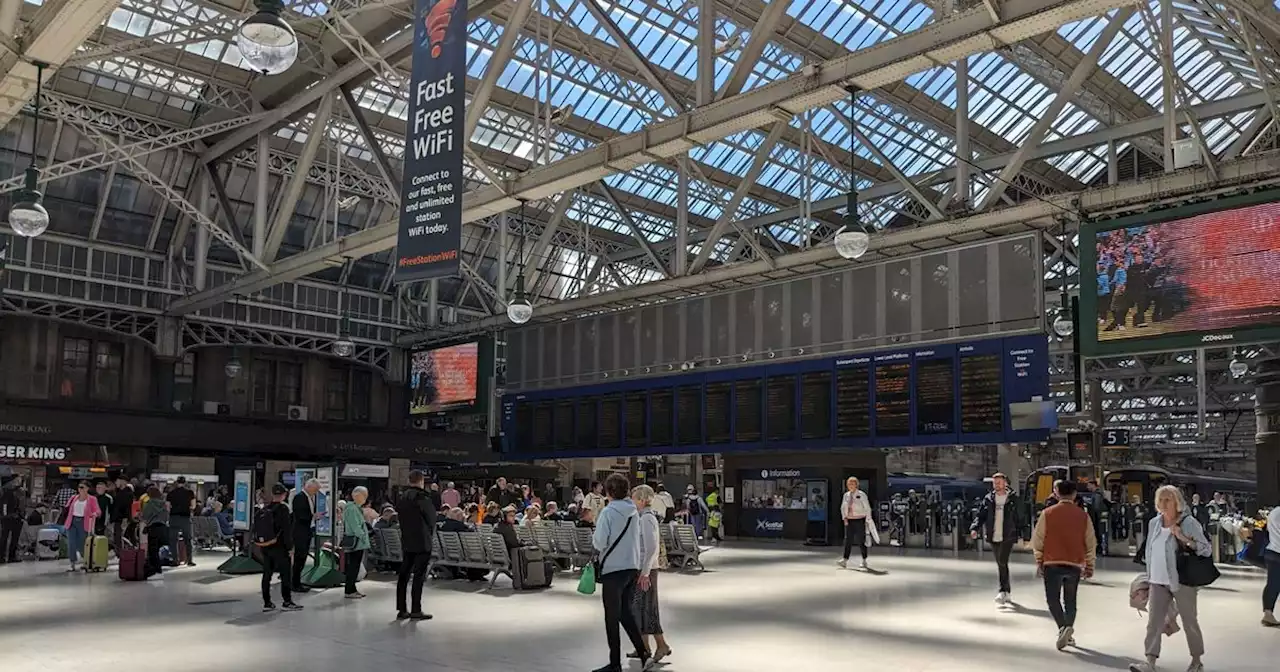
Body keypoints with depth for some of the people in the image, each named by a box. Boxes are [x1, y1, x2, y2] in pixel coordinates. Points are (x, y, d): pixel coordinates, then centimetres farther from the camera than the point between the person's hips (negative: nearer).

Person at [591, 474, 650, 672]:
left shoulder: (608, 512, -14)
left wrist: (594, 537, 4)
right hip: (633, 567, 6)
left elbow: (599, 543, -16)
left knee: (612, 617, 5)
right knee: (626, 612, 18)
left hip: (613, 569, -6)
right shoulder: (633, 511, 5)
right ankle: (644, 654, 10)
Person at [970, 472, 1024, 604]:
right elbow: (980, 514, 4)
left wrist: (1023, 535, 3)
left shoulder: (1013, 499, 1)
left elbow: (1020, 518, 5)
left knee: (1002, 562, -15)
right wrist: (975, 528, -11)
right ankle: (1007, 591, 22)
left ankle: (1002, 591, -12)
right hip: (993, 537, 4)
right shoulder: (988, 499, 7)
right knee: (1000, 564, 11)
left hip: (1008, 536, -4)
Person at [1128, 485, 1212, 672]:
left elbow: (1207, 550, -12)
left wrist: (1184, 538, -26)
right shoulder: (1154, 523, 7)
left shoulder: (1189, 523, -10)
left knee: (1189, 621, 9)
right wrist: (1148, 577, 17)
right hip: (1158, 582, 5)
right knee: (1154, 621, -4)